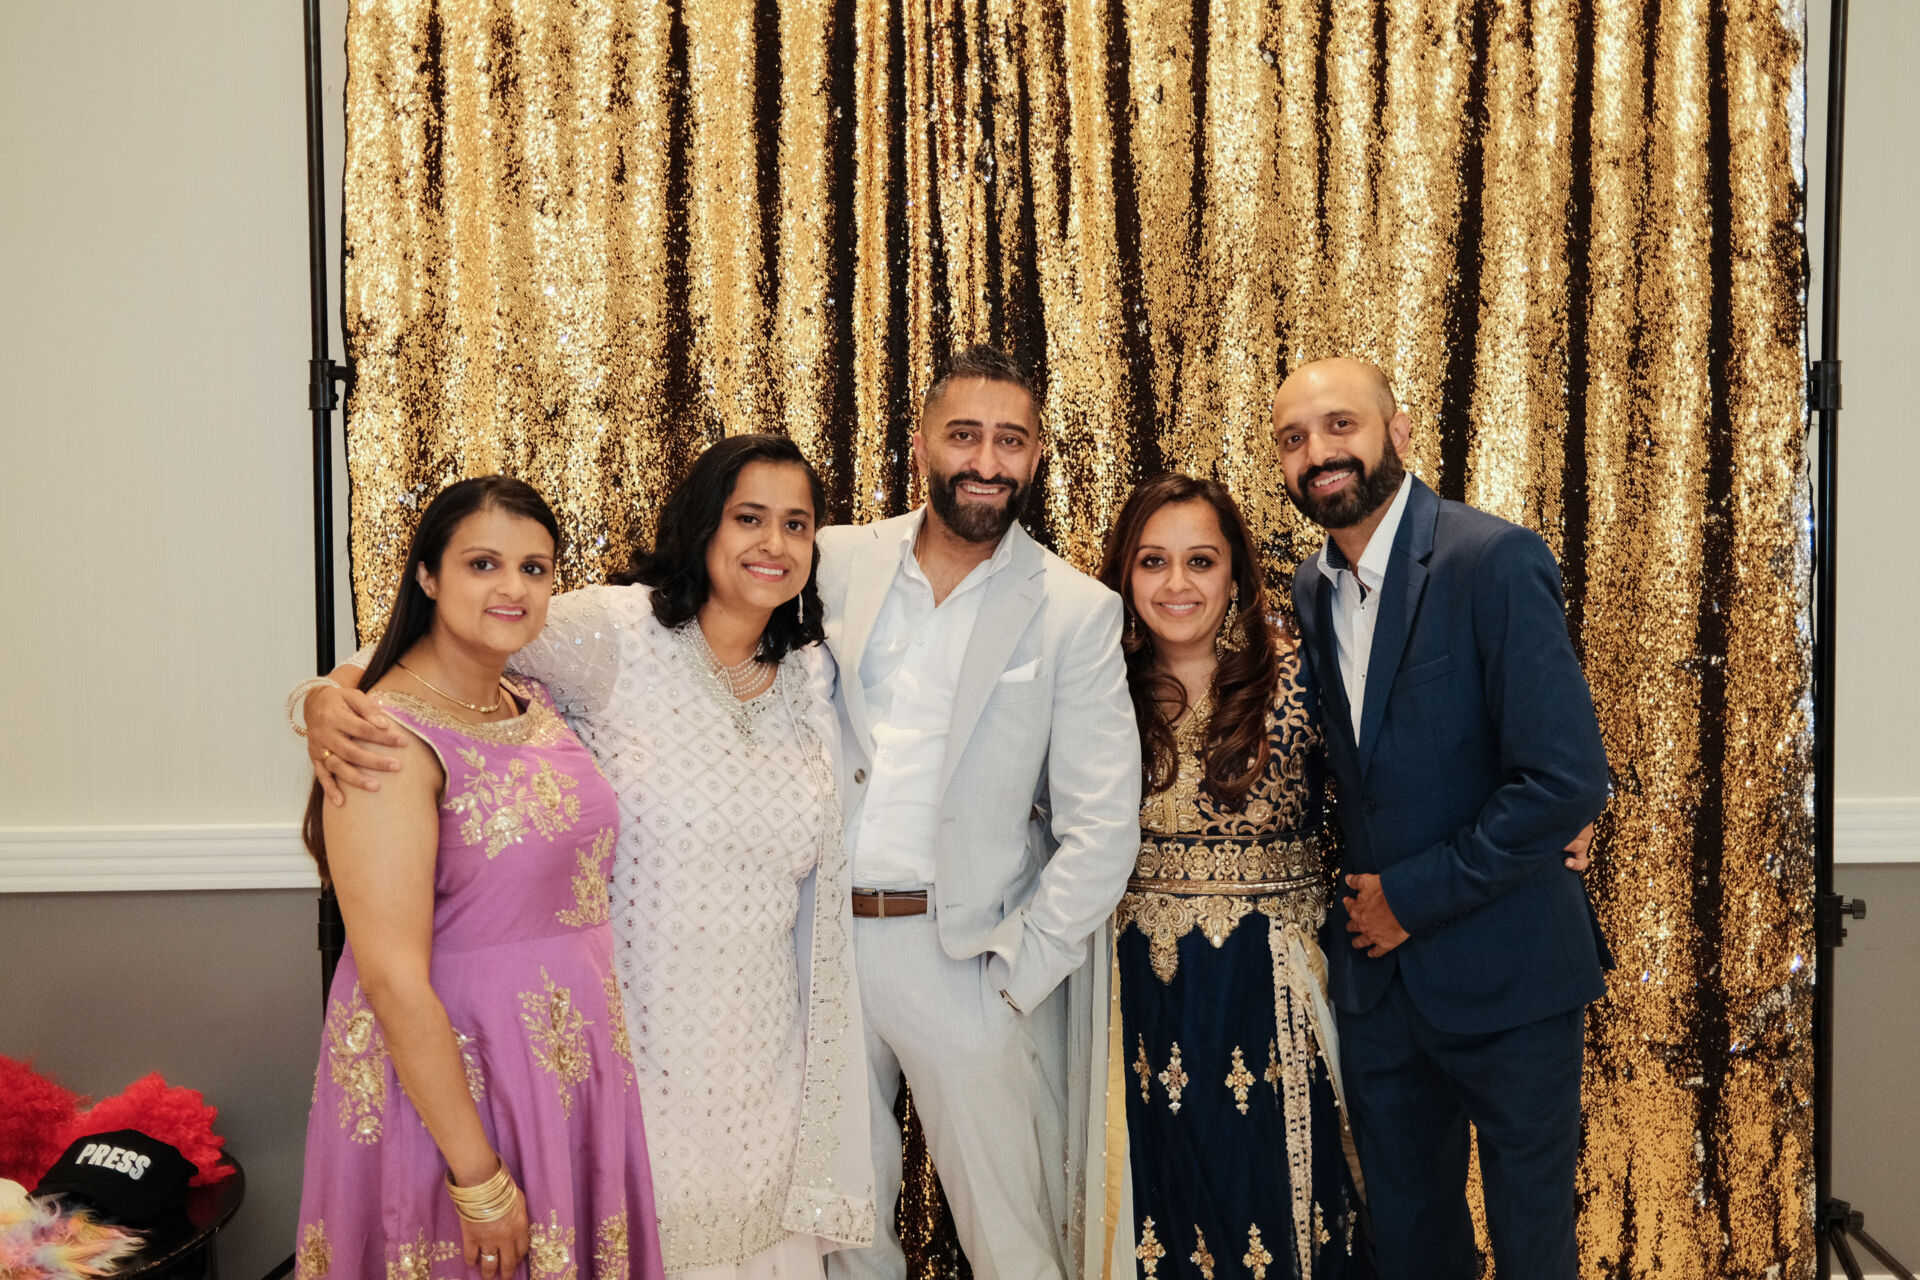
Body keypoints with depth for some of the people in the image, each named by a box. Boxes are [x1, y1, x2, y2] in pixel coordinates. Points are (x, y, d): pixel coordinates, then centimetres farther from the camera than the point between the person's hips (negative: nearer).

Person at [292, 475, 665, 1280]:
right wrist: (479, 1178, -20)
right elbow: (392, 978, -22)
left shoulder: (535, 703, 5)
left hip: (567, 1064, 7)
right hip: (445, 1075, -7)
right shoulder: (393, 737, -19)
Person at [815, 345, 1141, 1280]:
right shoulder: (837, 563, 1)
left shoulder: (1077, 611, -6)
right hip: (817, 937, 3)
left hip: (967, 955, -2)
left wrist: (1013, 977, -10)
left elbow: (1102, 830, -8)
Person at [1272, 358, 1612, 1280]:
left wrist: (1413, 894, -15)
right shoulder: (1309, 589, 5)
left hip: (1503, 974, -5)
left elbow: (1566, 780, -22)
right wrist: (1358, 897, -2)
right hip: (1374, 972, 6)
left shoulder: (1496, 561, -17)